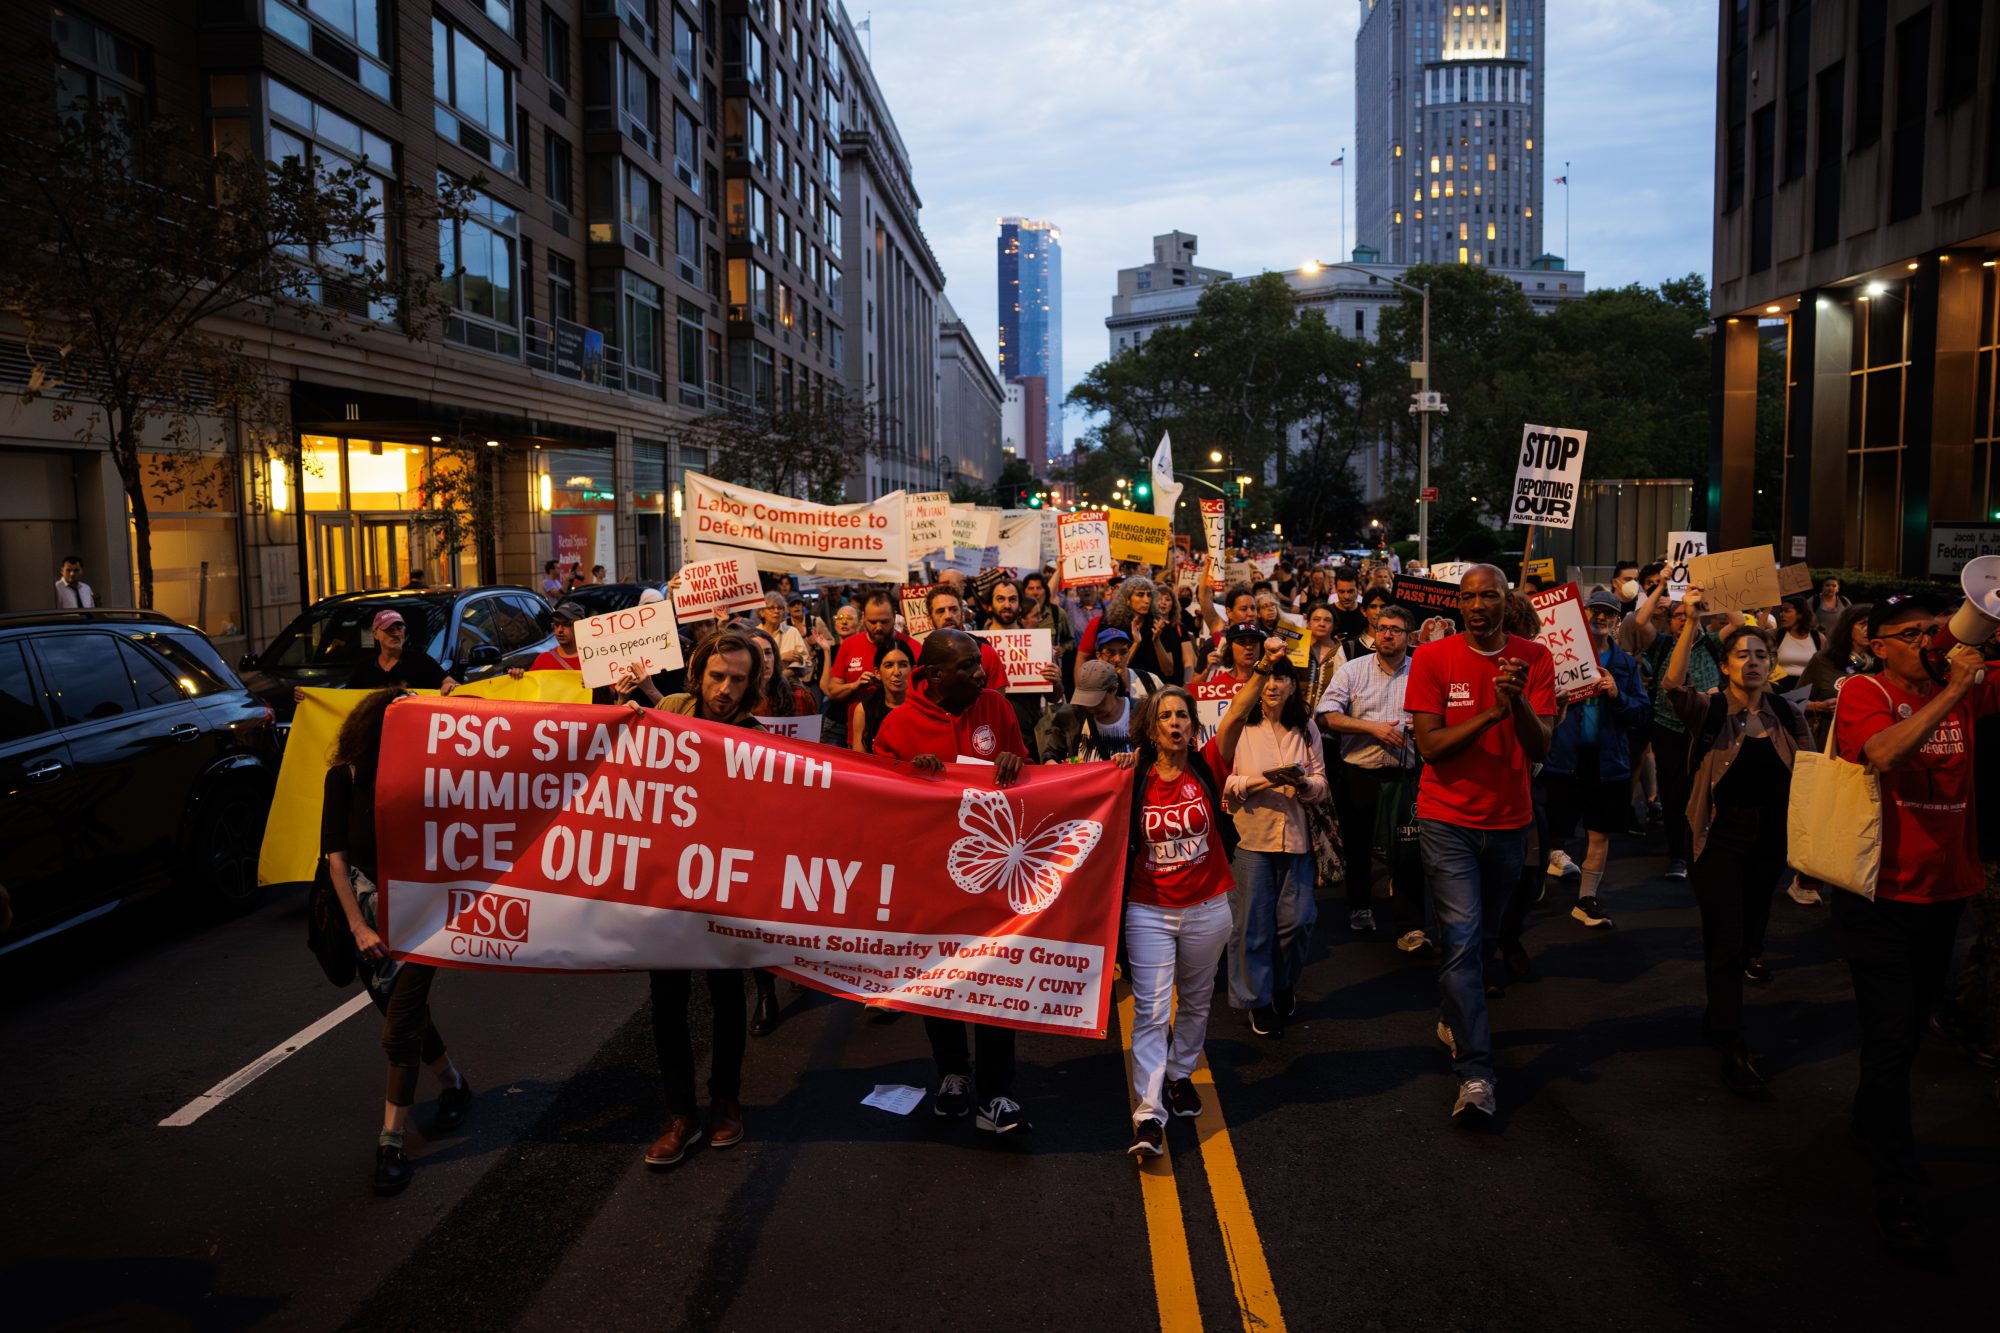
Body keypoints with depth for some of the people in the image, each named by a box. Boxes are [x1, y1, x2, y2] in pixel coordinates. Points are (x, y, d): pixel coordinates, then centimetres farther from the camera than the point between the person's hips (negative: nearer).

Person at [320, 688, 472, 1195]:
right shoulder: (345, 777, -7)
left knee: (401, 1025, -6)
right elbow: (336, 856, -5)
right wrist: (358, 927, -7)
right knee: (405, 1013, 16)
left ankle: (392, 1140, 5)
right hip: (371, 910, 3)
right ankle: (453, 1085, 41)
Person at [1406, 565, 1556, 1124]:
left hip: (1509, 820, 3)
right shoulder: (1433, 658, -9)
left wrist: (1519, 700, -28)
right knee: (1462, 937, -11)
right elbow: (1430, 745, -14)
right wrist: (1493, 711, -25)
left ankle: (1454, 1019, 42)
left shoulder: (1534, 658, -3)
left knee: (1480, 932, 18)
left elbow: (1540, 748, -9)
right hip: (1448, 819, -3)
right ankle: (1475, 1073, -10)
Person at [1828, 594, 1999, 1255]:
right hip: (1881, 897, -6)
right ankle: (1898, 1197, 4)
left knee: (1910, 1029, 21)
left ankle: (1872, 1128, 43)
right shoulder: (1864, 693, -12)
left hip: (1944, 892, 6)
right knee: (1890, 1040, -3)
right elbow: (1887, 755, -30)